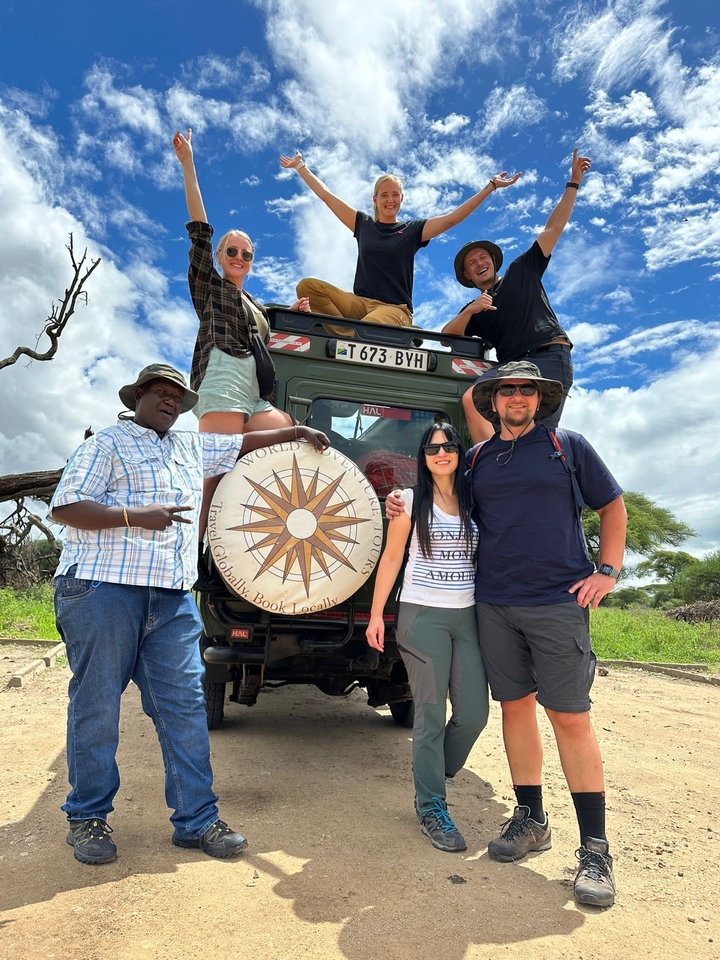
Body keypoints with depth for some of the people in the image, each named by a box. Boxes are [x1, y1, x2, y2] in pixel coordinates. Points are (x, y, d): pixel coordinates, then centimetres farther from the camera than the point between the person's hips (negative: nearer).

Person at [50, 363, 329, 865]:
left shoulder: (192, 448, 22)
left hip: (173, 598, 5)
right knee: (96, 705, 3)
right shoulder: (107, 443, 4)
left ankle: (197, 819, 12)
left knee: (185, 705, 3)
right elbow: (64, 507, -5)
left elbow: (244, 442, 32)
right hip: (103, 588, -5)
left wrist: (297, 431, 27)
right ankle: (88, 818, 22)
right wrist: (136, 515, -14)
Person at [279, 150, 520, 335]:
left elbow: (452, 219, 4)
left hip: (395, 309, -3)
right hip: (359, 302, 4)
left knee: (369, 326, -43)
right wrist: (300, 167, 27)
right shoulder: (363, 224, 17)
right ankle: (347, 336, -29)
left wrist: (490, 186, 1)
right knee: (308, 286, -23)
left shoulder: (413, 230, 11)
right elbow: (327, 196, 22)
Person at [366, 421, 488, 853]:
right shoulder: (411, 501, 1)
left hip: (468, 616, 4)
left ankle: (435, 774, 31)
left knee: (474, 713, 4)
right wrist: (376, 615, -3)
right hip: (423, 615, -4)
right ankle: (432, 807, 19)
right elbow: (391, 559, 1)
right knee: (431, 715, 2)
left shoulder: (474, 502, 11)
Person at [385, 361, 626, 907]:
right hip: (494, 605, 4)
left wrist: (608, 571, -2)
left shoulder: (568, 447, 4)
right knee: (515, 706, 11)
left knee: (570, 716, -1)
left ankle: (595, 848, 13)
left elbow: (613, 506, 9)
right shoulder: (477, 460, 12)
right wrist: (408, 508, 5)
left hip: (559, 602, -3)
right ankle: (531, 821, 27)